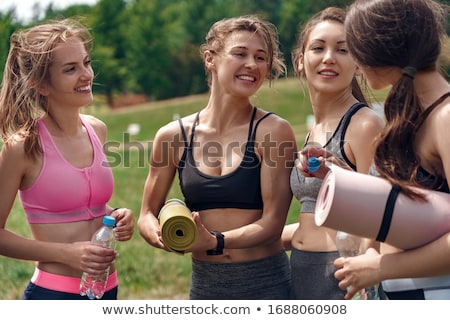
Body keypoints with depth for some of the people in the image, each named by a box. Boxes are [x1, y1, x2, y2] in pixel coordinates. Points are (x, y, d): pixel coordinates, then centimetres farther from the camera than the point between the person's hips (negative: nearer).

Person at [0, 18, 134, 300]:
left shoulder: (97, 130, 1)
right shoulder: (23, 147, -15)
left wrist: (115, 216, -3)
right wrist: (66, 253, -17)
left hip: (107, 289, 6)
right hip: (53, 294, -6)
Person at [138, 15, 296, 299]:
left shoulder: (273, 131, -9)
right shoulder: (173, 136, -2)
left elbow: (273, 222, -12)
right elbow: (148, 215, 6)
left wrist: (216, 242, -26)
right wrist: (162, 237, -15)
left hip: (266, 283, -2)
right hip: (204, 284, 2)